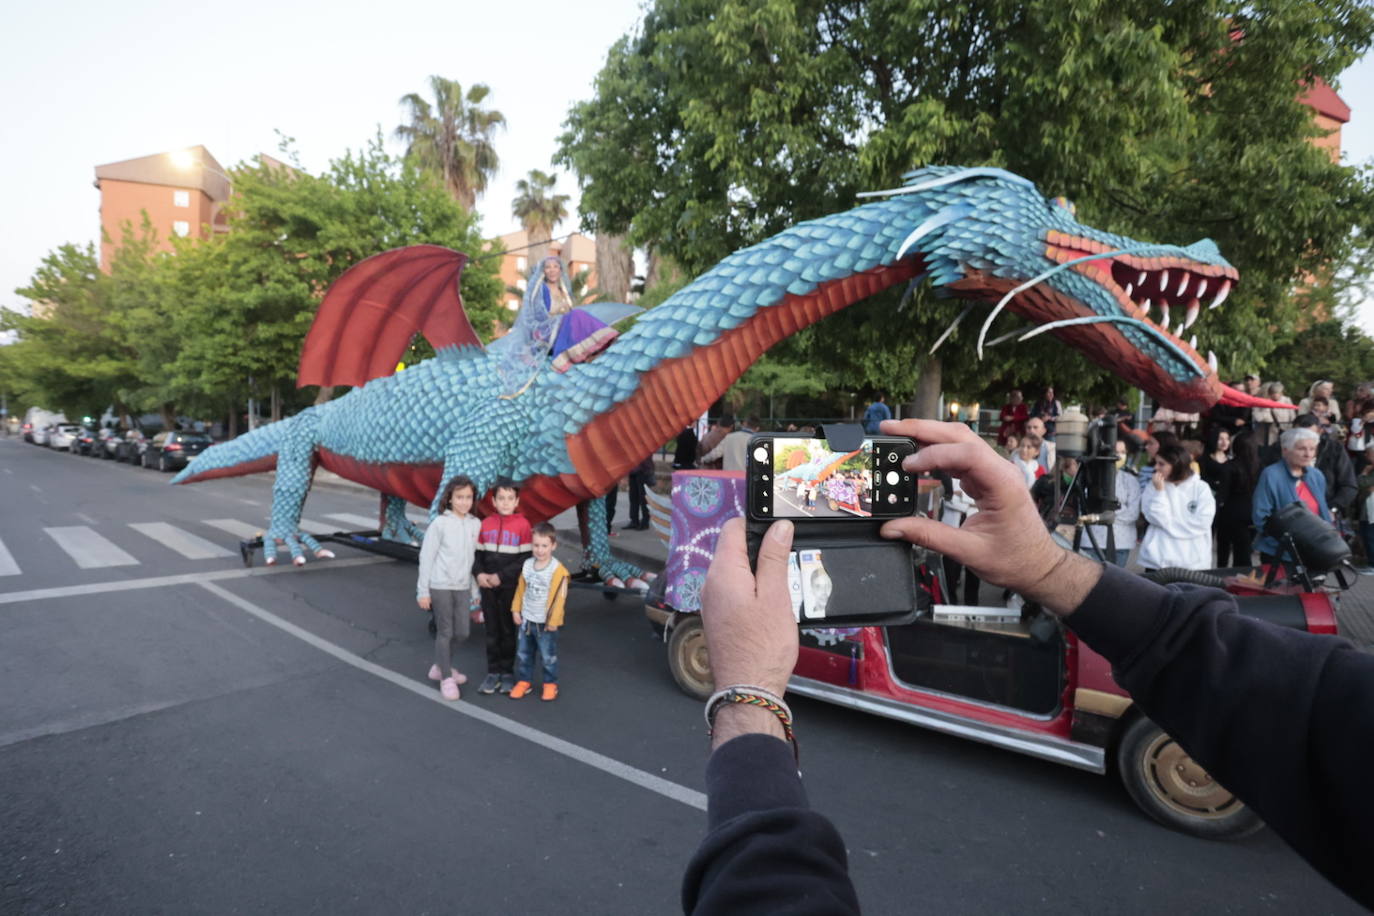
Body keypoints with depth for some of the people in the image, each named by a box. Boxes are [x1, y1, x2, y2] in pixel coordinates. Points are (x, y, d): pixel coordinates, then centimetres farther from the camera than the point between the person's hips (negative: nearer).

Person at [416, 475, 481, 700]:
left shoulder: (476, 524, 2)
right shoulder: (439, 524, -10)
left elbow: (476, 557, 7)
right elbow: (426, 558, -7)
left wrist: (477, 591, 8)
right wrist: (423, 591, -7)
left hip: (463, 587, 4)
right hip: (440, 586, -4)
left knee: (461, 632, 10)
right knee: (445, 632, 3)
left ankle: (441, 666, 34)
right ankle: (446, 678, 18)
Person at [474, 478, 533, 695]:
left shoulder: (522, 524, -9)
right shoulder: (485, 524, 4)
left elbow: (525, 557, -11)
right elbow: (478, 553, 9)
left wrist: (501, 576, -14)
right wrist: (480, 573, -9)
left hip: (510, 587, -3)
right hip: (488, 587, 3)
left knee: (507, 630, 7)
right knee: (492, 630, 11)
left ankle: (507, 672, 19)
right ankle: (493, 672, 20)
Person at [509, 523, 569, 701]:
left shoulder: (558, 570, -18)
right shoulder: (527, 565, 1)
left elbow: (559, 597, -16)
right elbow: (520, 589, 9)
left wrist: (553, 620, -14)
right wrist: (516, 609, 6)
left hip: (545, 622, -5)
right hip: (526, 619, 6)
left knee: (548, 656, 6)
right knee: (523, 653, 16)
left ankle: (550, 684, 23)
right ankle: (524, 681, 32)